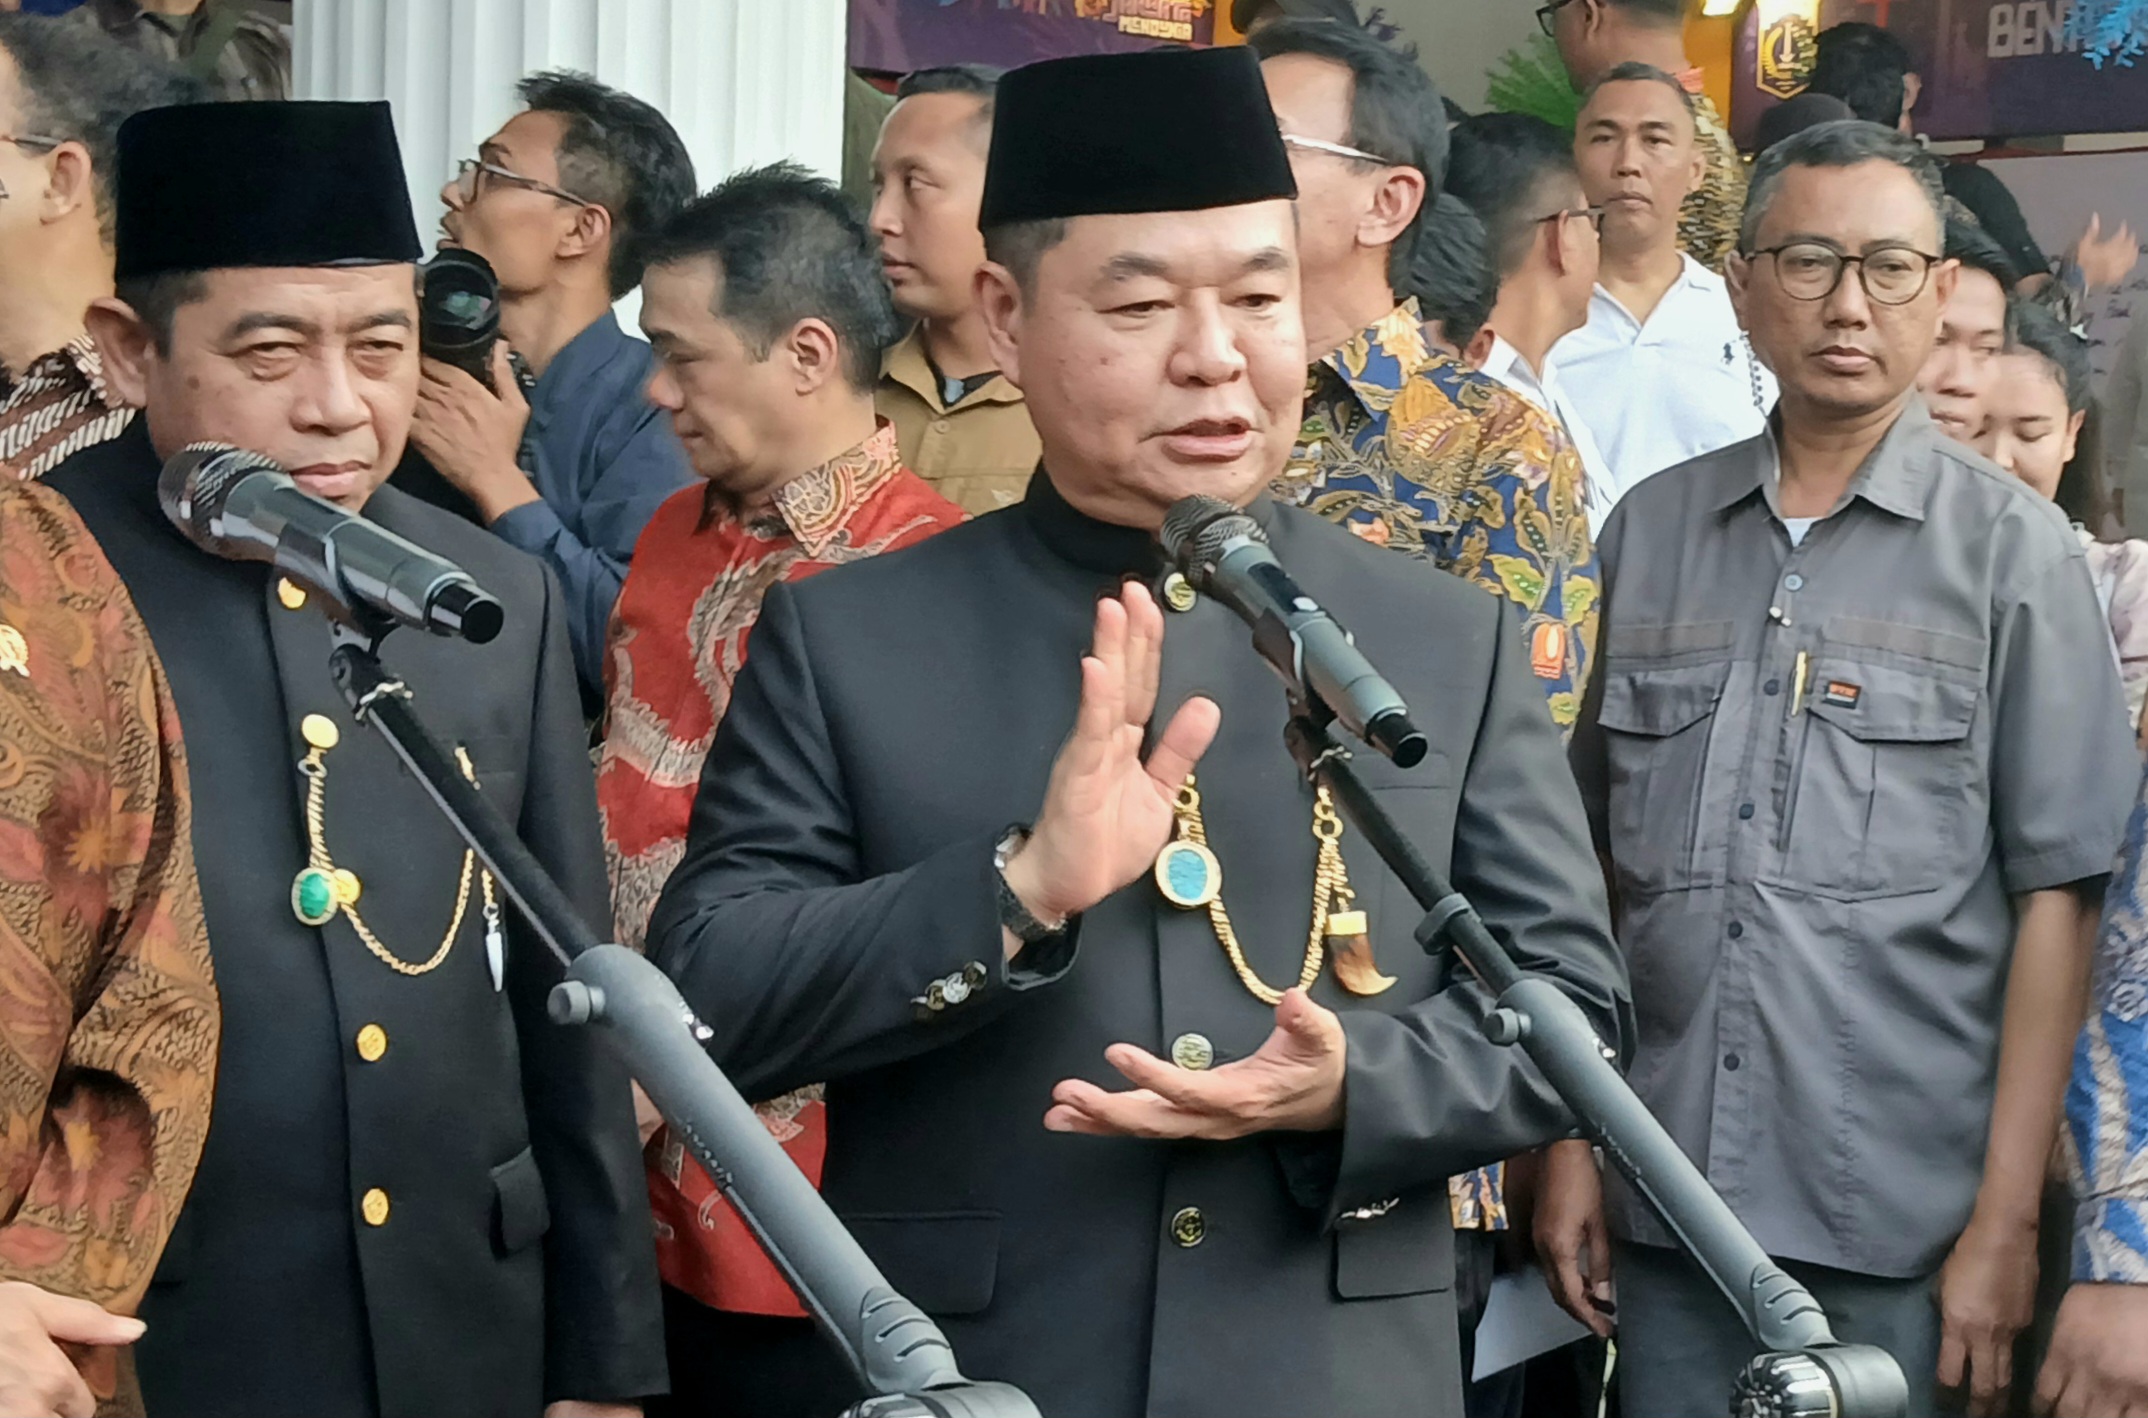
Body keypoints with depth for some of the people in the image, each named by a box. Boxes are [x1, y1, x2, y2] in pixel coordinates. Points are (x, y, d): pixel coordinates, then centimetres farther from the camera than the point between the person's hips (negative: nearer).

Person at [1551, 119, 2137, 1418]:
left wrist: (2007, 1223, -9)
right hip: (1668, 1208, 3)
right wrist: (1571, 1143, 6)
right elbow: (1589, 864, 11)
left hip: (1902, 1223, -3)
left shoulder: (2015, 550, -2)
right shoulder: (1650, 530, 8)